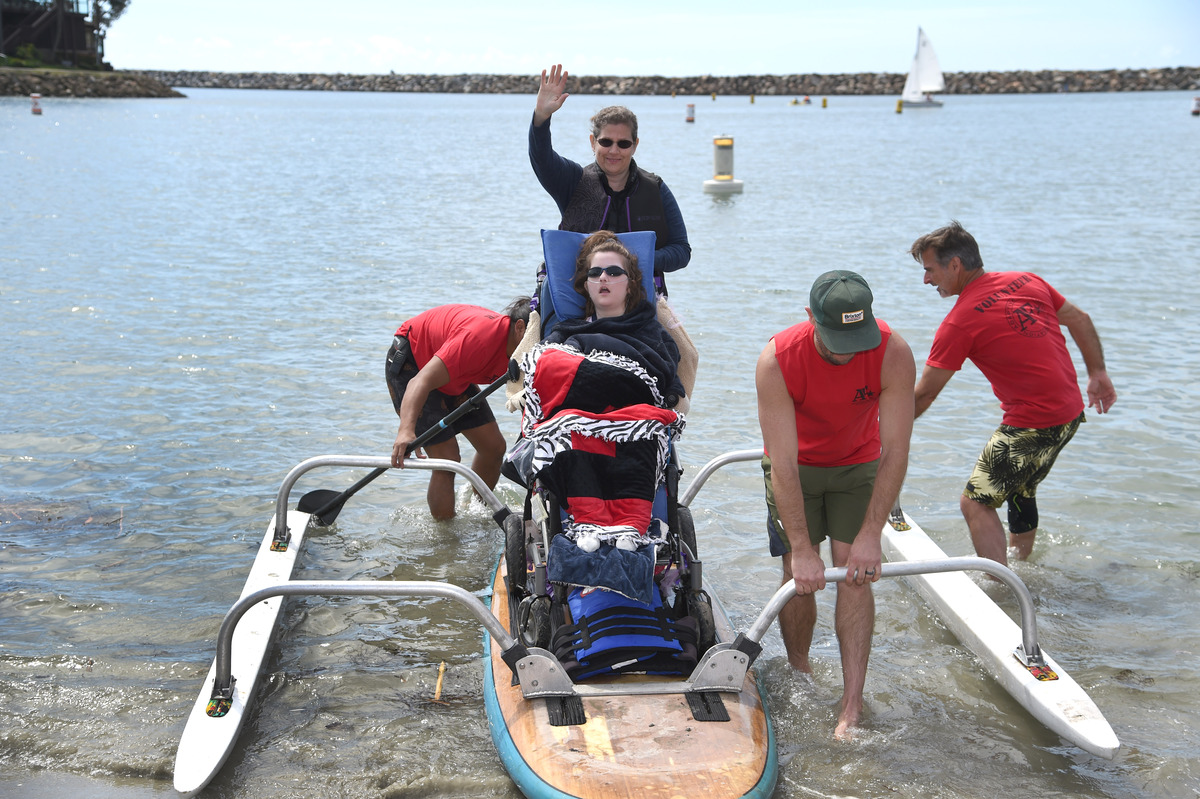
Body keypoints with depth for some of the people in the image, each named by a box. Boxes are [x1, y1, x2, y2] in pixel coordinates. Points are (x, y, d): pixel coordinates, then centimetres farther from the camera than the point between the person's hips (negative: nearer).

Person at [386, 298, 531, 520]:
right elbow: (421, 381, -46)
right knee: (447, 459, -17)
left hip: (455, 378, 8)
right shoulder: (479, 335, -39)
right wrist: (406, 430, -60)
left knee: (494, 447, 4)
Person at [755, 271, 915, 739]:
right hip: (795, 467, 0)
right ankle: (799, 675, 20)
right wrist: (801, 548, -32)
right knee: (799, 576, -5)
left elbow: (895, 451, -26)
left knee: (857, 574, -10)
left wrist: (871, 534, -29)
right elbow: (784, 463, -31)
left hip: (858, 464, 1)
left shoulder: (893, 355, -30)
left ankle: (852, 706, -8)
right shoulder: (776, 361, -32)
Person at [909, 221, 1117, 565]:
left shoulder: (959, 321, -16)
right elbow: (1080, 320, 13)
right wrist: (1097, 373, 22)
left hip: (1032, 425, -9)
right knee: (1019, 489, 28)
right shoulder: (1027, 280, 5)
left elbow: (923, 395, -12)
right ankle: (1020, 561, 46)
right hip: (1071, 411, 9)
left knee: (975, 502, -6)